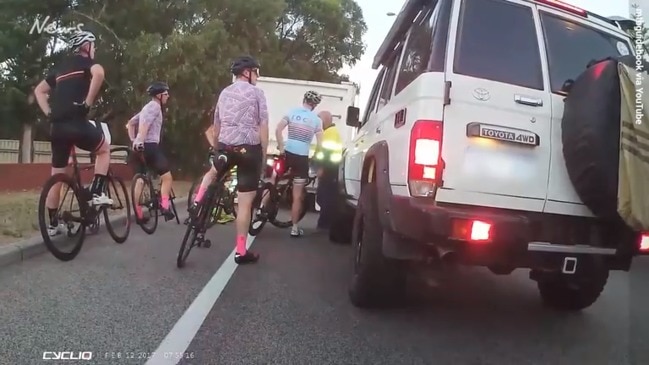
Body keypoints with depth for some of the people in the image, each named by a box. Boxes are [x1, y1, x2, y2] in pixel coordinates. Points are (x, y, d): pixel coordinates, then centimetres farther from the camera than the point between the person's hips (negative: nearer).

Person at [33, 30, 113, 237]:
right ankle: (97, 193, 6)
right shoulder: (86, 61, 4)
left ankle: (53, 224, 19)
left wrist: (49, 113, 17)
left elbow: (39, 91, 28)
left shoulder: (59, 67, 25)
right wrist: (87, 103, -15)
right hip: (77, 123, -7)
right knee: (104, 150, 20)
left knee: (57, 176, 13)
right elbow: (99, 74, -21)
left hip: (57, 126, 7)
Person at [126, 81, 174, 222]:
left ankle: (138, 214, 8)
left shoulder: (147, 107, 25)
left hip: (141, 146, 10)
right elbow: (145, 125, -21)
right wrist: (140, 141, -30)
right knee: (167, 177, -4)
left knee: (140, 179, 7)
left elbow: (130, 123, 27)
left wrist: (134, 140, 21)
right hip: (149, 145, -10)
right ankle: (165, 207, -9)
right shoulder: (155, 106, -5)